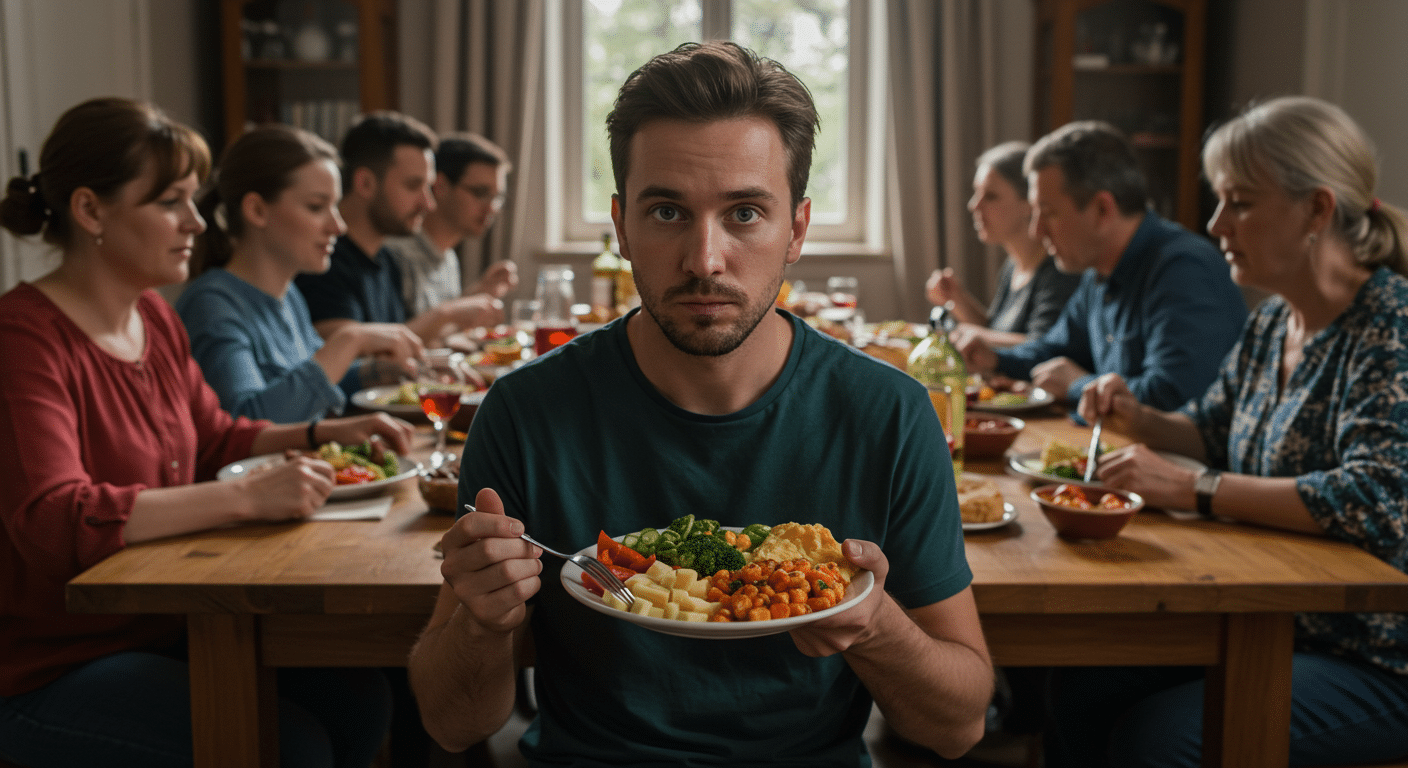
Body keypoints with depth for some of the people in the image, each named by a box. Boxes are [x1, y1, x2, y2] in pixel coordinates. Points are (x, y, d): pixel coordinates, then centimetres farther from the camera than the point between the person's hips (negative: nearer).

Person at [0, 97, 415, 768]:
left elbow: (214, 436, 21)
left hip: (165, 629, 8)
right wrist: (248, 498, -36)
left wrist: (323, 433, 5)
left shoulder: (154, 316, 7)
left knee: (359, 697, -5)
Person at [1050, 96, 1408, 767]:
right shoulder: (1272, 322, 6)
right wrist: (1144, 423, 1)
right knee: (1082, 693, -5)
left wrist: (1194, 488, -29)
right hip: (1271, 626, 8)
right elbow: (1215, 430, 23)